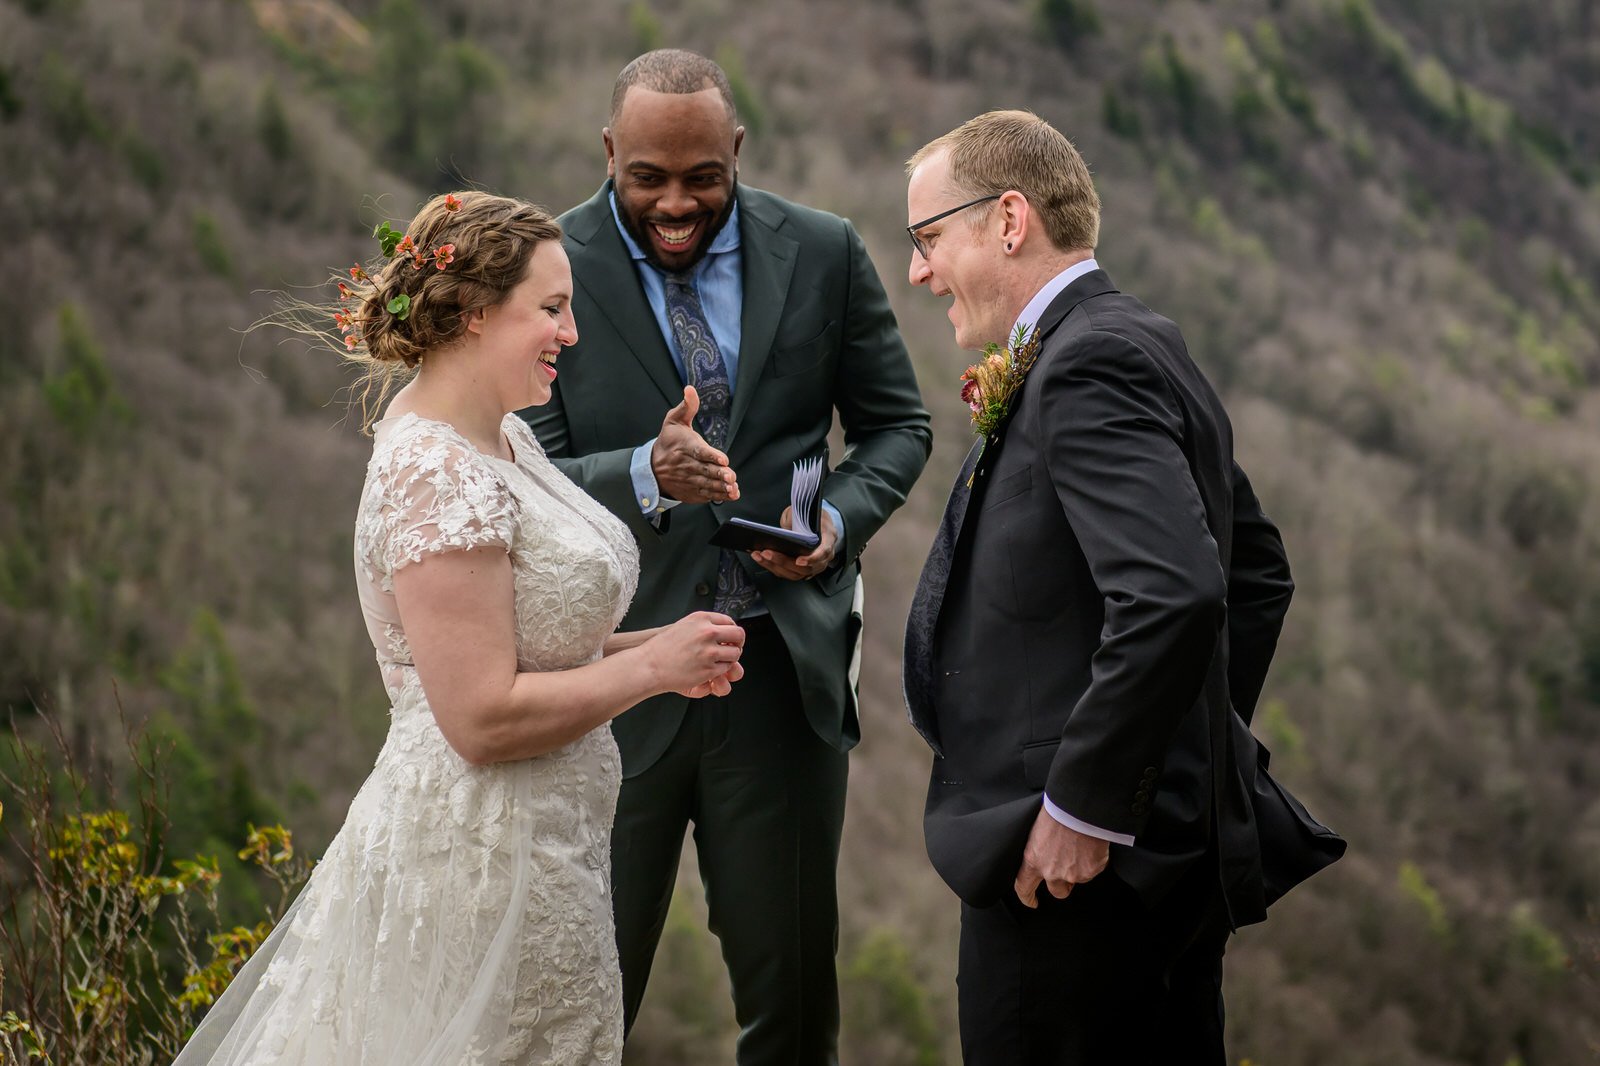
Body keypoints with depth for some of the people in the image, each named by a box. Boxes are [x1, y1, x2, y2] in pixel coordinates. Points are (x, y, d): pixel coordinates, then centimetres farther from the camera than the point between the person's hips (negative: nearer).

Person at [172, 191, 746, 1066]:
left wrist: (643, 647, 5)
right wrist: (650, 667, -15)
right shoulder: (437, 477, -21)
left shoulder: (501, 438, 10)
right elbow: (483, 716, -24)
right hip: (484, 859, -10)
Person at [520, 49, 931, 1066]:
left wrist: (842, 519, -9)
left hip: (784, 666, 2)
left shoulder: (824, 254, 2)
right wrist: (647, 475, -29)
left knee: (794, 980, 12)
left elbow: (897, 424, 12)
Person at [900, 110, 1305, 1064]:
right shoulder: (1145, 348, 15)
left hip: (1072, 876, -10)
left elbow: (1173, 596, -29)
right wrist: (1207, 755, 21)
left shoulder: (1089, 364, -16)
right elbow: (1258, 571, 24)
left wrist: (1081, 810, -22)